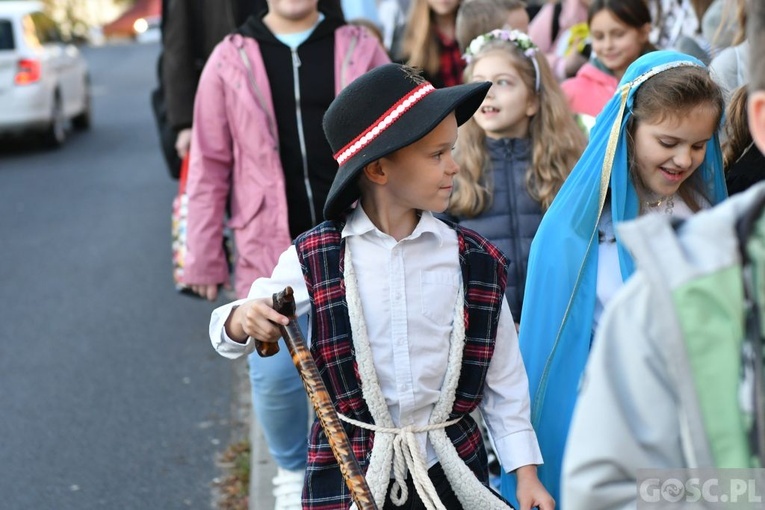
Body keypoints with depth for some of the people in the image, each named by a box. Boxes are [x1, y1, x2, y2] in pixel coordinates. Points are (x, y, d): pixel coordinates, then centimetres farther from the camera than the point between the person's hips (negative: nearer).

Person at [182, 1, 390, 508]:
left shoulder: (361, 50, 2)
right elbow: (210, 166, 2)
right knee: (275, 373, 2)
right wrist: (204, 256, 1)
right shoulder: (231, 61, 0)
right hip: (272, 251, 0)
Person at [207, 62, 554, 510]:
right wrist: (243, 321, -20)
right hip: (349, 473, -1)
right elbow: (229, 334, 3)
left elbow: (503, 376, 4)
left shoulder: (477, 263, -2)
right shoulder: (315, 259, -6)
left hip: (452, 470, 1)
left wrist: (526, 470, 2)